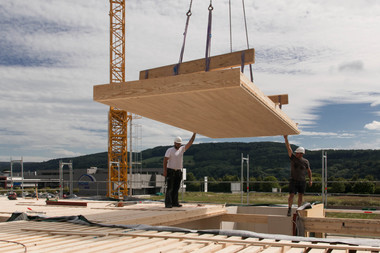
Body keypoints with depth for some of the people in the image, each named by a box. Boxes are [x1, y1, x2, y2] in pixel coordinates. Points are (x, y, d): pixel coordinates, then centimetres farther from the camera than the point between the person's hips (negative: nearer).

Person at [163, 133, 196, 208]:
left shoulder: (182, 149, 11)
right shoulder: (170, 150, -5)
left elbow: (190, 143, 7)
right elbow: (165, 160, -9)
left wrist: (194, 134, -1)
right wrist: (165, 170, -17)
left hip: (178, 172, 6)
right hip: (170, 171, -6)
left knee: (176, 188, 7)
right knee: (169, 188, -7)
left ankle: (175, 203, 11)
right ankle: (168, 204, -8)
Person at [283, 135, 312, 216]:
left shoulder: (305, 161, -2)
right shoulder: (293, 158, -5)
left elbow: (309, 171, 11)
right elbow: (288, 148, -14)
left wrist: (310, 180, 4)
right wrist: (286, 138, -23)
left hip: (302, 181, 1)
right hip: (293, 181, -1)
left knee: (300, 196, 7)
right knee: (291, 195, -10)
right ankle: (289, 210, 0)